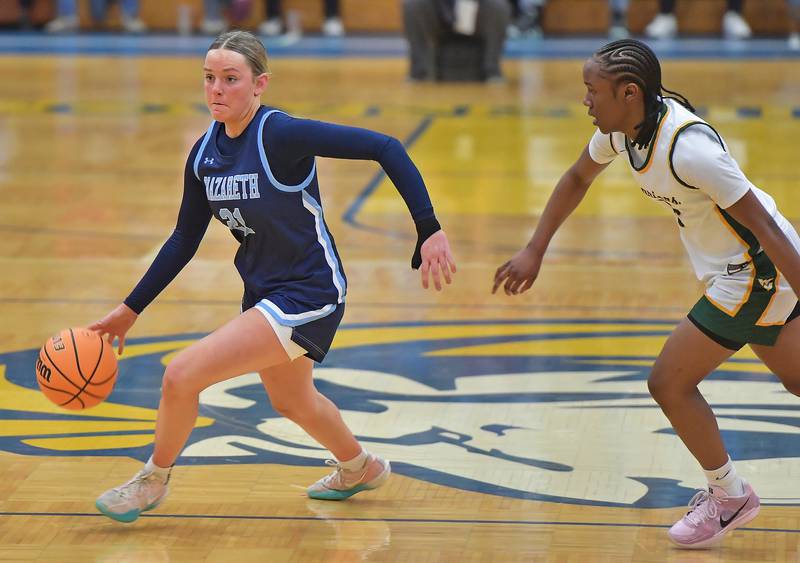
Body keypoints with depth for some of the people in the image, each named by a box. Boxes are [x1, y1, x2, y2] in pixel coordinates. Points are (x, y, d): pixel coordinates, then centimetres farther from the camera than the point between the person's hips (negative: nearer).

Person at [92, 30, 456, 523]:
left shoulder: (281, 134, -25)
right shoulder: (205, 153, -3)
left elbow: (385, 149, -26)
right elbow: (184, 240, 10)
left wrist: (430, 230, -32)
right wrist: (131, 309, 9)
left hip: (308, 294, -8)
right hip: (264, 292, 8)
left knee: (181, 376, -16)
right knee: (292, 402, 31)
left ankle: (154, 480, 12)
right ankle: (360, 468, 60)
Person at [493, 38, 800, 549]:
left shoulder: (688, 147, -31)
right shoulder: (622, 128, -5)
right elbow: (578, 179, 15)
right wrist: (534, 252, 14)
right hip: (745, 272, 9)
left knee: (669, 382, -2)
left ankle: (730, 497, 16)